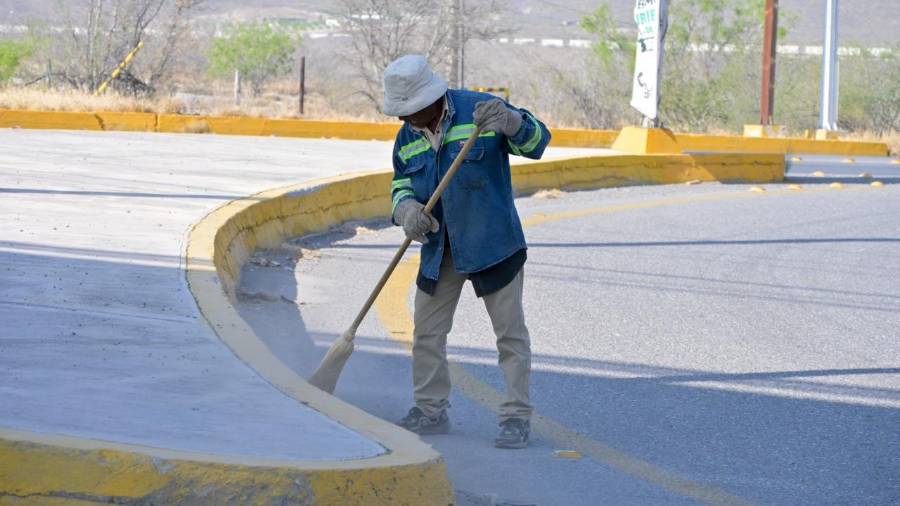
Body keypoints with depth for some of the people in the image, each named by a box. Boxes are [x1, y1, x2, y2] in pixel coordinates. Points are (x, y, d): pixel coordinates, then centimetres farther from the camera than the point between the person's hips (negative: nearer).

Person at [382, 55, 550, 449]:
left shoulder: (480, 110, -13)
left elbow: (537, 141, -15)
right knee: (426, 331, 10)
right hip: (439, 249, 5)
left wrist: (509, 122, -36)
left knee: (510, 332, -1)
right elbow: (401, 182, 14)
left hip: (492, 243, -5)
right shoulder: (408, 138, 3)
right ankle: (430, 411, 23)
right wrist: (406, 208, -9)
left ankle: (517, 417, 4)